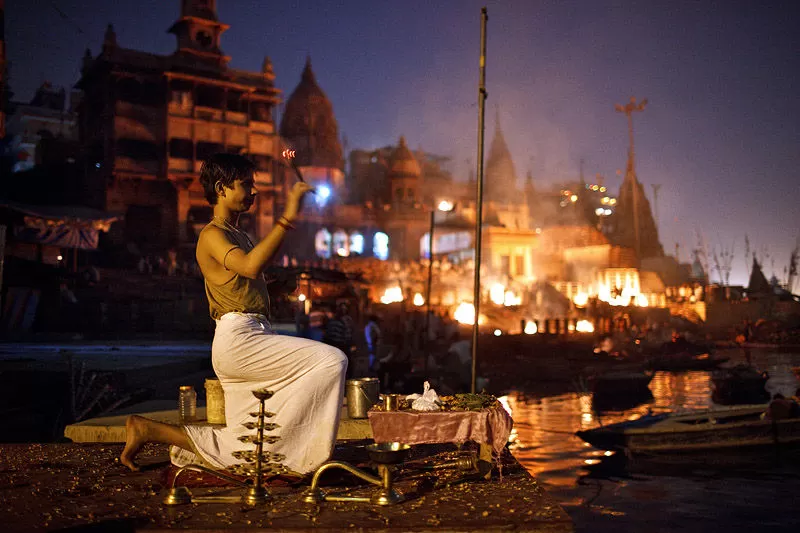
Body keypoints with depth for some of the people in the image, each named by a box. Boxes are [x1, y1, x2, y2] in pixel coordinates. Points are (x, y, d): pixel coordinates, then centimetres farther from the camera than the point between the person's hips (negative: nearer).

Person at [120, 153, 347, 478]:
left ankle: (150, 430, 13)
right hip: (236, 339, -9)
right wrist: (287, 218, -27)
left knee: (243, 448, 8)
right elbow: (250, 267, -25)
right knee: (331, 361, -19)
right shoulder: (212, 235, -5)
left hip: (253, 337, 9)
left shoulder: (240, 237, 24)